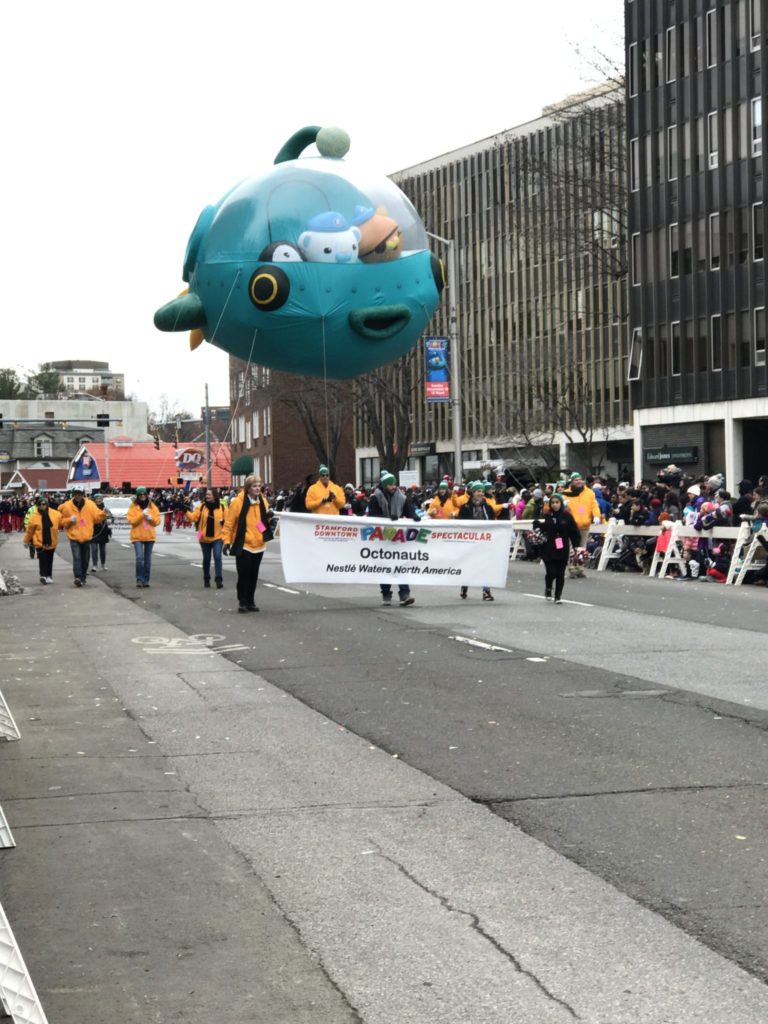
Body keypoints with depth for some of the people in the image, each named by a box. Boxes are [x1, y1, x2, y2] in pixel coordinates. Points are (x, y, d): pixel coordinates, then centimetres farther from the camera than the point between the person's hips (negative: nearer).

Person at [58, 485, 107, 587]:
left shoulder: (90, 504, 1)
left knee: (85, 559, 10)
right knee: (77, 557, -18)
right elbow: (63, 521, 5)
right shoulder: (67, 506, -1)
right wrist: (69, 520, -14)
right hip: (74, 537, -2)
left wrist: (103, 513, -15)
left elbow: (96, 517, 3)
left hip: (86, 536, 3)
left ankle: (83, 578, 23)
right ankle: (77, 577, -28)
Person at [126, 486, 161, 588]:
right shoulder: (133, 507, 0)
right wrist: (142, 515, -19)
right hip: (137, 536, -3)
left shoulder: (152, 506, 7)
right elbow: (131, 521, -10)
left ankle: (146, 580, 13)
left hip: (150, 536, 3)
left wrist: (150, 518, -14)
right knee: (139, 558, -16)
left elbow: (157, 521, 5)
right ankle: (139, 579, -11)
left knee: (148, 559, 6)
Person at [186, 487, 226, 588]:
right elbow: (193, 517, -12)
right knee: (206, 559, 12)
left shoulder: (221, 507, -2)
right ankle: (206, 579, 26)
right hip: (205, 538, 2)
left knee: (217, 556, -16)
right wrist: (186, 511, -27)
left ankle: (219, 579, -14)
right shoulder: (202, 506, -1)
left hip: (217, 537, -2)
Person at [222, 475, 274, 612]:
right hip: (243, 545, -5)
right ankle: (242, 602, 5)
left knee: (253, 575, 10)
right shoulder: (238, 502, -12)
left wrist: (268, 517, -2)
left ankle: (250, 601, 19)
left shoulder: (262, 501, 6)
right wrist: (227, 540, -14)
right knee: (244, 574, -5)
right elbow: (229, 523, -11)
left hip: (258, 545, 5)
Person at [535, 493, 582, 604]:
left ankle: (558, 596, 15)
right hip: (548, 550, 0)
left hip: (562, 550, 0)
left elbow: (574, 532, 2)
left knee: (560, 574, 3)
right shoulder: (546, 516, 4)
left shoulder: (567, 516, 2)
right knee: (551, 572, -7)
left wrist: (576, 545, -6)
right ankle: (548, 589, 22)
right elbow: (539, 529, 3)